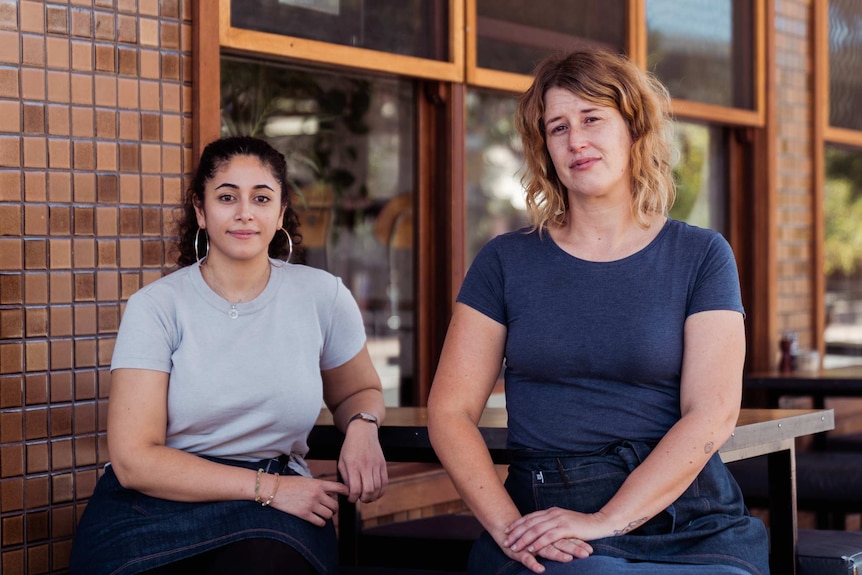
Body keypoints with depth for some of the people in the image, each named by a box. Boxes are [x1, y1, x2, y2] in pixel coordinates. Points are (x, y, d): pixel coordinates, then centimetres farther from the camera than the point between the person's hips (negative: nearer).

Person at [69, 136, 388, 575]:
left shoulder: (322, 297, 5)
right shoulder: (156, 308, -2)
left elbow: (359, 391, 25)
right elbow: (134, 460, -9)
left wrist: (362, 425, -1)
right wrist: (267, 487, -16)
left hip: (272, 510, 1)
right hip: (157, 503, 0)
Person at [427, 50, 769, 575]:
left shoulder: (701, 257, 8)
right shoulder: (507, 262, 11)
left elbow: (712, 415, -3)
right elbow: (450, 412, 6)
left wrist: (604, 521, -14)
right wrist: (508, 526, -11)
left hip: (688, 521, 1)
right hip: (544, 519, -1)